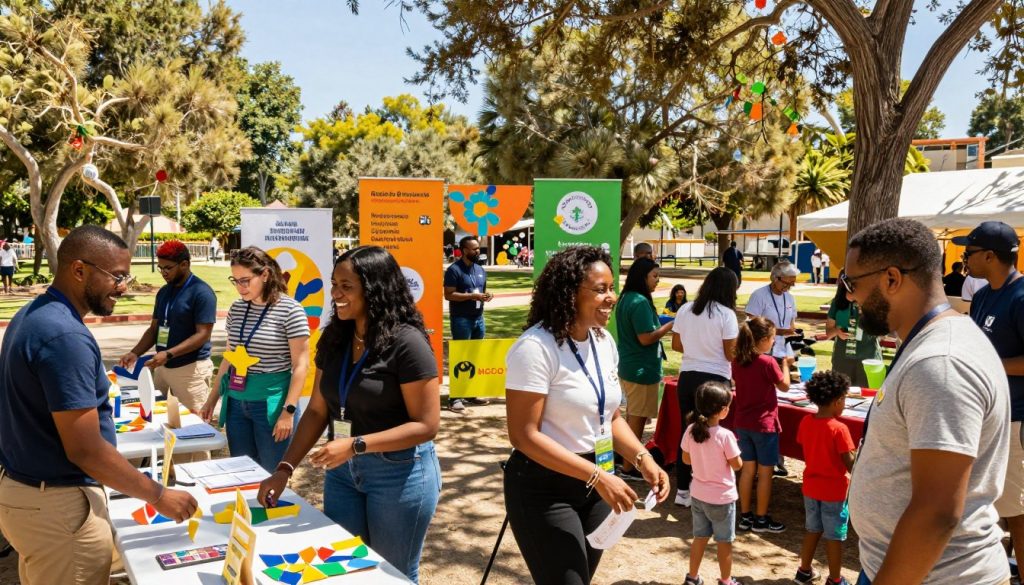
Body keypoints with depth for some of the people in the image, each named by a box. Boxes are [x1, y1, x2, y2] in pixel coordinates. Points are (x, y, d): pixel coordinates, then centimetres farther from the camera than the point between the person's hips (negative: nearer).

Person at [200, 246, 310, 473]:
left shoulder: (290, 310, -11)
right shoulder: (236, 309, 7)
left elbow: (300, 365, -11)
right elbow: (229, 358, 17)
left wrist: (288, 410, -15)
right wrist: (212, 399, 18)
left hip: (271, 403, -5)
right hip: (236, 403, 6)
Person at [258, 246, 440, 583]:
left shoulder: (406, 342, -18)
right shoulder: (334, 338, 2)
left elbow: (427, 425, -19)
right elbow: (317, 411, 6)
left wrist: (355, 445, -24)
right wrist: (285, 469, -3)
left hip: (400, 473, -6)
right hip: (342, 471, 6)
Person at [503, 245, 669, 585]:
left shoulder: (604, 341, 3)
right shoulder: (536, 347, -21)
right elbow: (524, 435, -23)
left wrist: (643, 460, -4)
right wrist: (597, 476, -25)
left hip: (595, 484, 8)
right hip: (544, 489, -7)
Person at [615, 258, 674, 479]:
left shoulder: (626, 299, 9)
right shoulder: (640, 302, -21)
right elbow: (646, 338, -23)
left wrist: (662, 325, 15)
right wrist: (671, 325, -14)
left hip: (628, 367, 10)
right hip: (642, 369, -10)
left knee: (632, 416, 20)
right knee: (637, 418, 1)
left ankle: (627, 458, 31)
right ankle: (629, 467, 10)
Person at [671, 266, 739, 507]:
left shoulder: (685, 309, 3)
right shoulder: (726, 314, -11)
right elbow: (731, 354, -10)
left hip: (687, 376, 4)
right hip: (714, 379, -4)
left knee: (686, 432, 12)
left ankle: (682, 490, 20)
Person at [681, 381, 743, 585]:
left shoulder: (691, 431, -9)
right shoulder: (725, 435, -24)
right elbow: (737, 465, -13)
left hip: (698, 494, 5)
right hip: (722, 497, -5)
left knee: (700, 537, 20)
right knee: (724, 542, 13)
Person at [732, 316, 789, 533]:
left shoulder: (738, 361, 1)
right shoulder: (767, 362, -17)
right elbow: (784, 386, -5)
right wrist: (785, 365, 10)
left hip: (742, 423, 6)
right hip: (764, 424, -6)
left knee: (747, 469, 13)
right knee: (765, 472, 5)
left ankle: (745, 516, 19)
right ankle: (761, 519, 13)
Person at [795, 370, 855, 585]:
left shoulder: (806, 422, -4)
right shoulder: (839, 429, -22)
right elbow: (850, 464, -19)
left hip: (811, 486, 6)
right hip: (833, 490, -6)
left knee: (813, 530, 21)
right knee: (834, 536, 9)